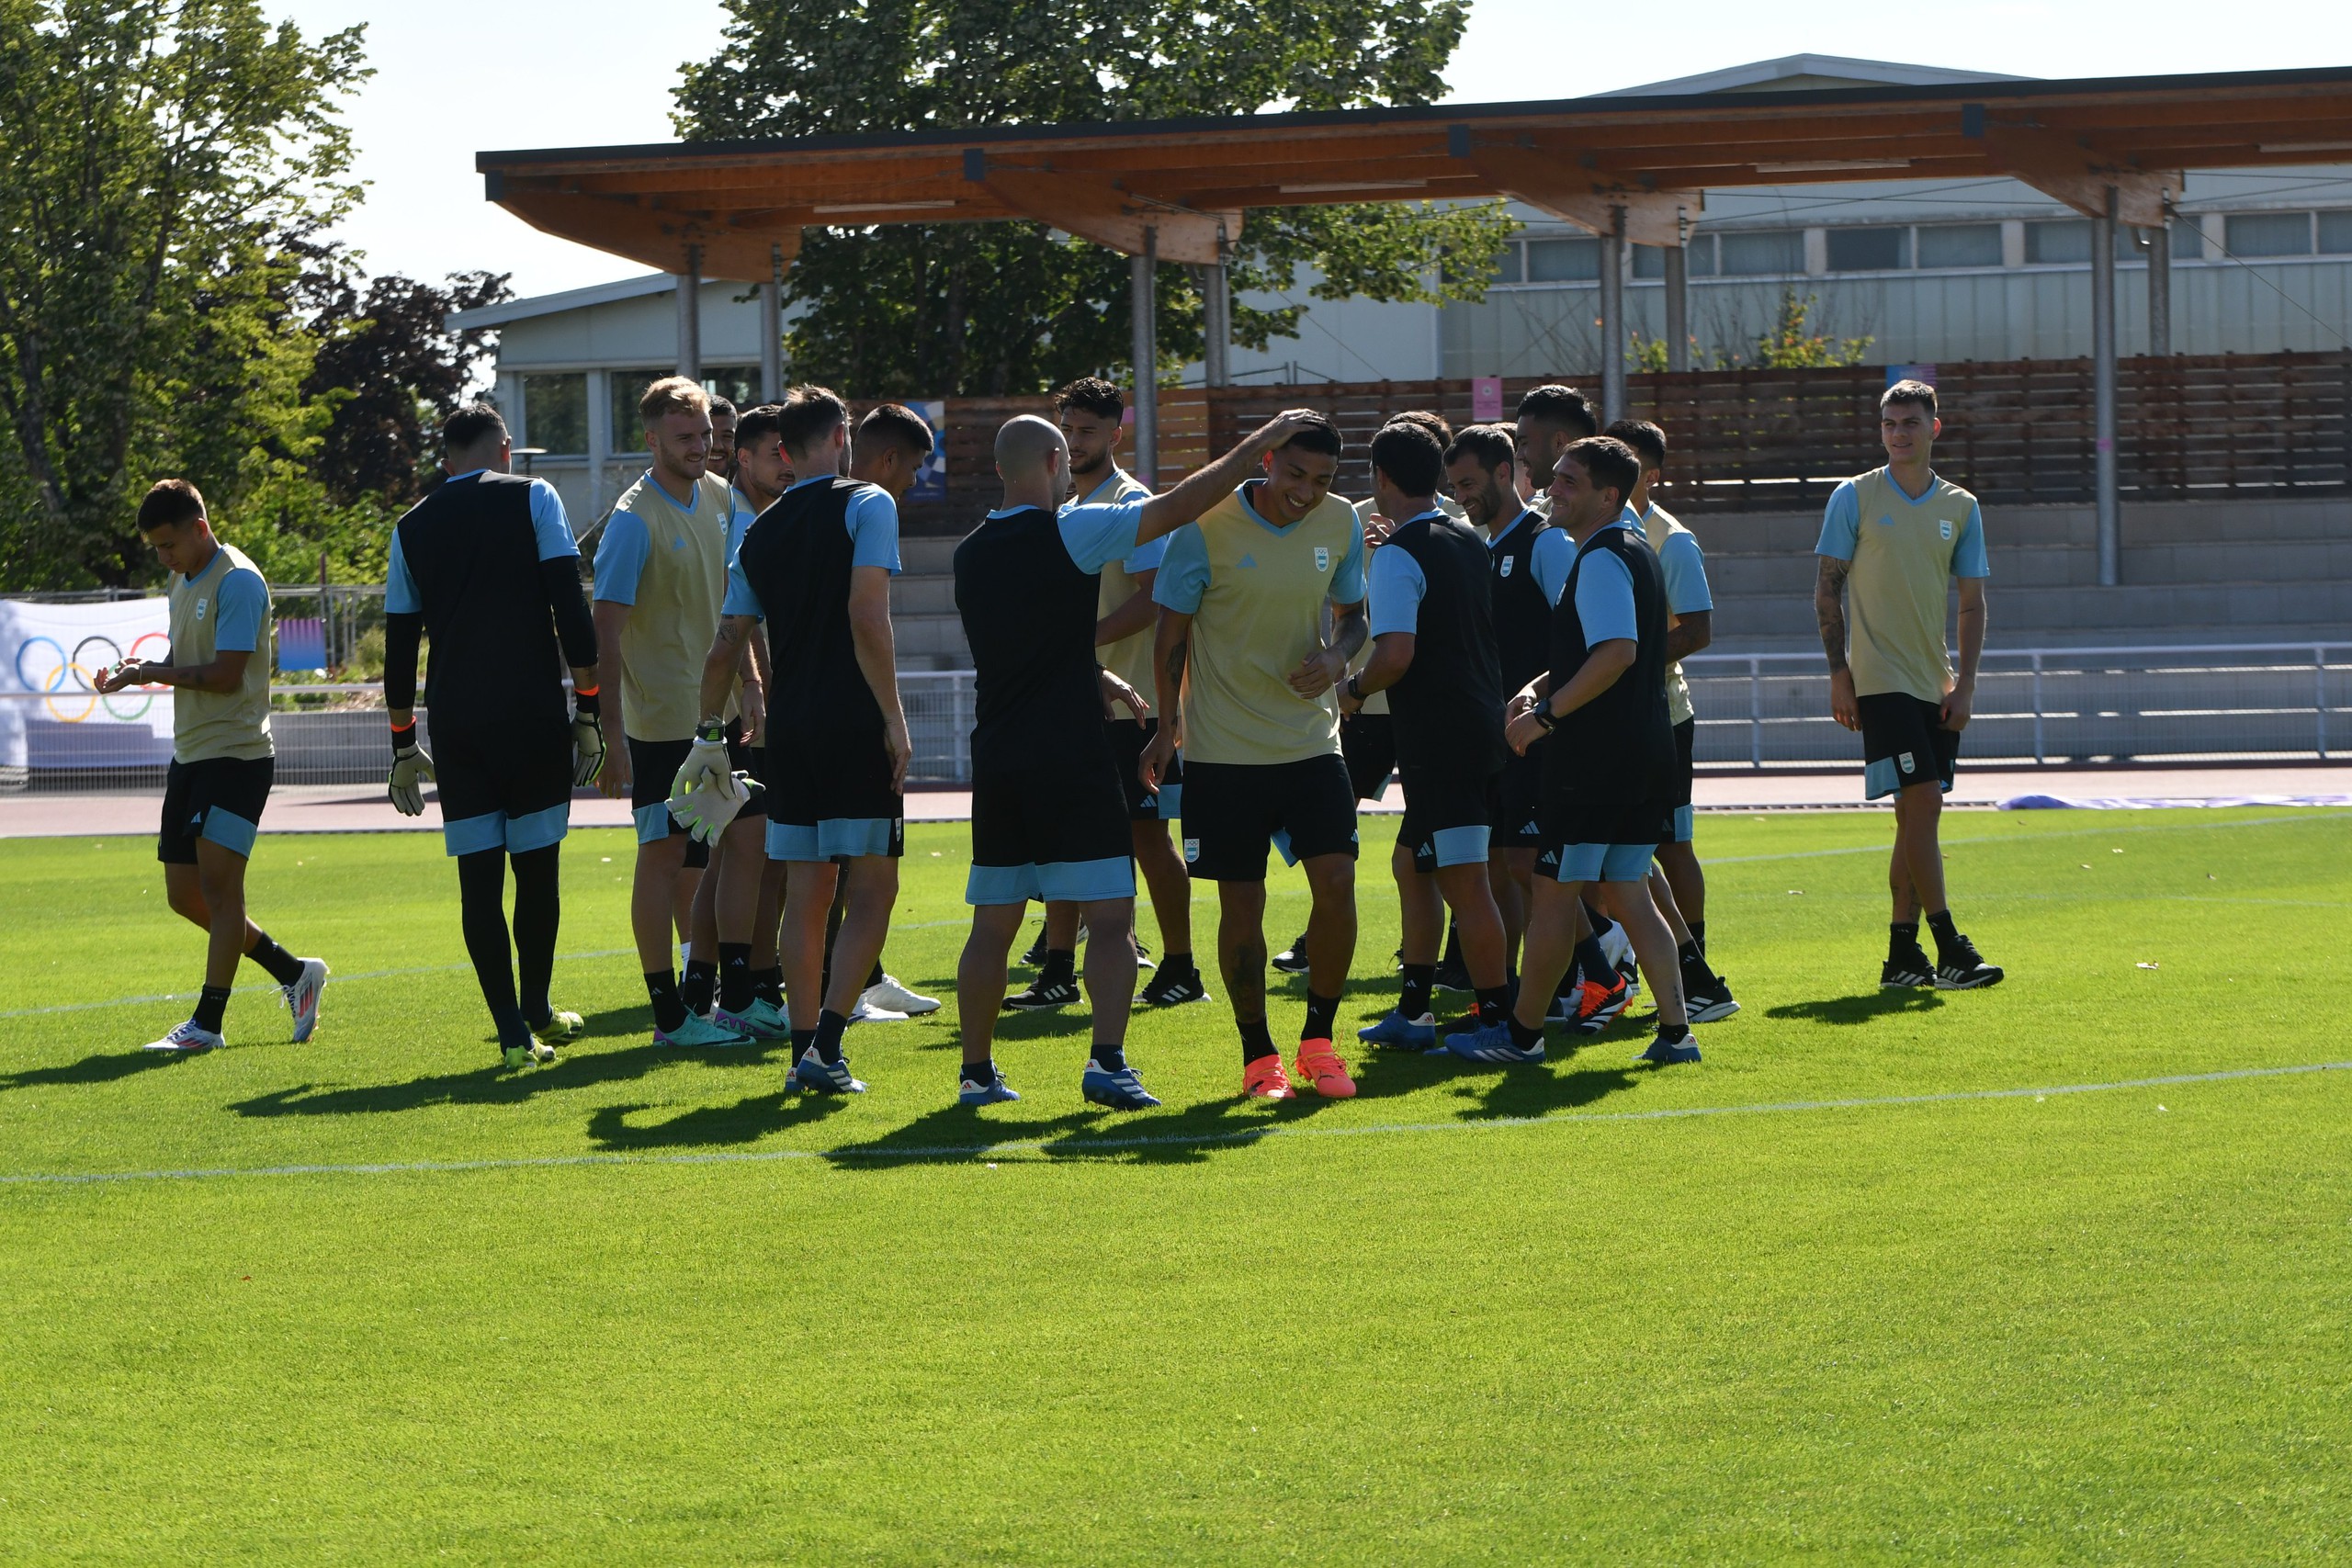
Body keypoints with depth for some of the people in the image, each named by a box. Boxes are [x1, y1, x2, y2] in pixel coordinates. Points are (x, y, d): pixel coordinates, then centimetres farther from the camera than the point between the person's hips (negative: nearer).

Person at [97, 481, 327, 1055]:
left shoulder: (237, 582, -14)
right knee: (185, 894, 9)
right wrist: (138, 672, 2)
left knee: (218, 882, -12)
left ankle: (207, 1022, -9)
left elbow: (225, 675, -19)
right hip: (190, 754, 10)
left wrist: (151, 673, -15)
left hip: (236, 754, -10)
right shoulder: (183, 582, 15)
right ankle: (294, 973, 22)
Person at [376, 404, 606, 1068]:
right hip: (534, 714, -2)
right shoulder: (532, 498, 3)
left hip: (455, 724, 2)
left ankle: (514, 1032, -3)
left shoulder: (413, 527, 12)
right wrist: (589, 708, -1)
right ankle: (536, 1012, 21)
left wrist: (404, 746, 19)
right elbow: (571, 608, -5)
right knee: (536, 864, 10)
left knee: (478, 874, 3)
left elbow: (399, 644, 12)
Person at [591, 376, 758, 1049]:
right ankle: (671, 1015, 1)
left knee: (745, 846, 10)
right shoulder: (634, 519, -14)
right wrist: (610, 737, -20)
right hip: (661, 721, -8)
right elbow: (606, 631, -16)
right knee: (664, 856, -3)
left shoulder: (718, 496, 8)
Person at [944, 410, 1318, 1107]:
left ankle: (976, 1071, 15)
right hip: (1071, 757, -6)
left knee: (993, 925, 11)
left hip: (996, 758, 6)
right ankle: (1107, 1061, -17)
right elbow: (1180, 506, -9)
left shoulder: (971, 554, 11)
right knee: (1110, 916, -4)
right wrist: (1260, 444, 0)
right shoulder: (1068, 532, -9)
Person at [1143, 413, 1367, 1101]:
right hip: (1223, 752, -3)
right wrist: (1168, 723, -2)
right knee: (1242, 906, 0)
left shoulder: (1340, 524, 0)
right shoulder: (1207, 527, -12)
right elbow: (1172, 630, -3)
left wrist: (1337, 656, -9)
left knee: (1337, 883, -8)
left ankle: (1317, 1040, 9)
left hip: (1311, 741, 3)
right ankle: (1257, 1055, 15)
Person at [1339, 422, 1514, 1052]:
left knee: (1465, 883, -6)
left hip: (1437, 738, -9)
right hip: (1482, 728, 9)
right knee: (1411, 863, 19)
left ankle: (1497, 1021, -5)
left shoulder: (1399, 554, -14)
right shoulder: (1471, 543, 12)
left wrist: (1354, 689, -4)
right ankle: (1412, 1013, 23)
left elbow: (1396, 653, -23)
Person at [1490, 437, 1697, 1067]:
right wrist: (1539, 689, 15)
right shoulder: (1635, 551, 18)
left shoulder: (1602, 559, -14)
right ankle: (1675, 1032, 7)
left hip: (1596, 756, -10)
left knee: (1554, 893, -2)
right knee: (1626, 893, 11)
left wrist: (1547, 714, -20)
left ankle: (1523, 1034, 5)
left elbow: (1617, 653, -26)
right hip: (1645, 751, 10)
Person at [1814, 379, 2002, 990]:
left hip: (1937, 686, 5)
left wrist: (1966, 683, 0)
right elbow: (1827, 589, 0)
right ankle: (1950, 949, -13)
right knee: (1921, 803, -13)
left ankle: (1903, 952, 12)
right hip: (1881, 681, -5)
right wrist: (1839, 674, -6)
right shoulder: (1854, 497, -1)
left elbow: (1972, 601, 10)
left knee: (1919, 814, 6)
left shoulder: (1961, 508, 9)